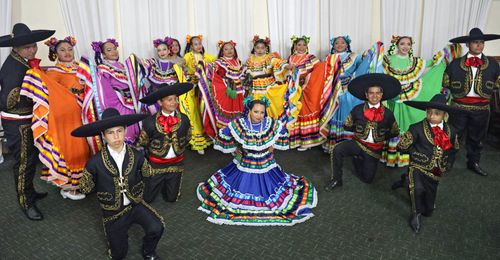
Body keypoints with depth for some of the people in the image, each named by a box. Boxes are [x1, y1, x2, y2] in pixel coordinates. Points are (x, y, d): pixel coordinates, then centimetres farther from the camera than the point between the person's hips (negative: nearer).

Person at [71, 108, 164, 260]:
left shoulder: (136, 156, -14)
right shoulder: (95, 162, -20)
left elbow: (147, 173, 7)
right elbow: (85, 188, -4)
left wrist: (129, 181, 0)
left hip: (135, 205, 1)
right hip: (113, 212, 0)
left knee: (156, 228, -24)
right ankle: (120, 231, 41)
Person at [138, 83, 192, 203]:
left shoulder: (184, 119, -10)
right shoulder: (150, 121, -18)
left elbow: (187, 139, 9)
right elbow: (142, 143, -3)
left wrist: (178, 151, 8)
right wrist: (153, 154, 7)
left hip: (176, 164, 2)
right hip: (155, 164, -2)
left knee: (171, 198, 11)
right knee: (147, 198, 9)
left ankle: (166, 183, 42)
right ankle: (159, 182, 40)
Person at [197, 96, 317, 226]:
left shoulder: (272, 124, -15)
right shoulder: (239, 124, -21)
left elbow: (282, 133, 8)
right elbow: (223, 135, -3)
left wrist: (273, 146, 4)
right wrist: (234, 149, 3)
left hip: (266, 167, 1)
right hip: (243, 167, -1)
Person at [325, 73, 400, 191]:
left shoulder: (387, 114, -5)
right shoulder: (358, 109, -7)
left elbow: (395, 132, 7)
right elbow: (347, 125, 5)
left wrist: (382, 136, -2)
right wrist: (359, 129, -4)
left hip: (374, 149, 1)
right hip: (357, 143, -1)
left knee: (367, 179, 6)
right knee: (337, 150, -31)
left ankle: (358, 161, 37)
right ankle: (336, 179, -11)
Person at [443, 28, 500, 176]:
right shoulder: (456, 64, -1)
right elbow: (446, 82, 6)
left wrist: (486, 91, -1)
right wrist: (456, 92, 0)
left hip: (481, 108, 2)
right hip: (459, 106, -2)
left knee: (476, 137, 15)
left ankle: (473, 163, 31)